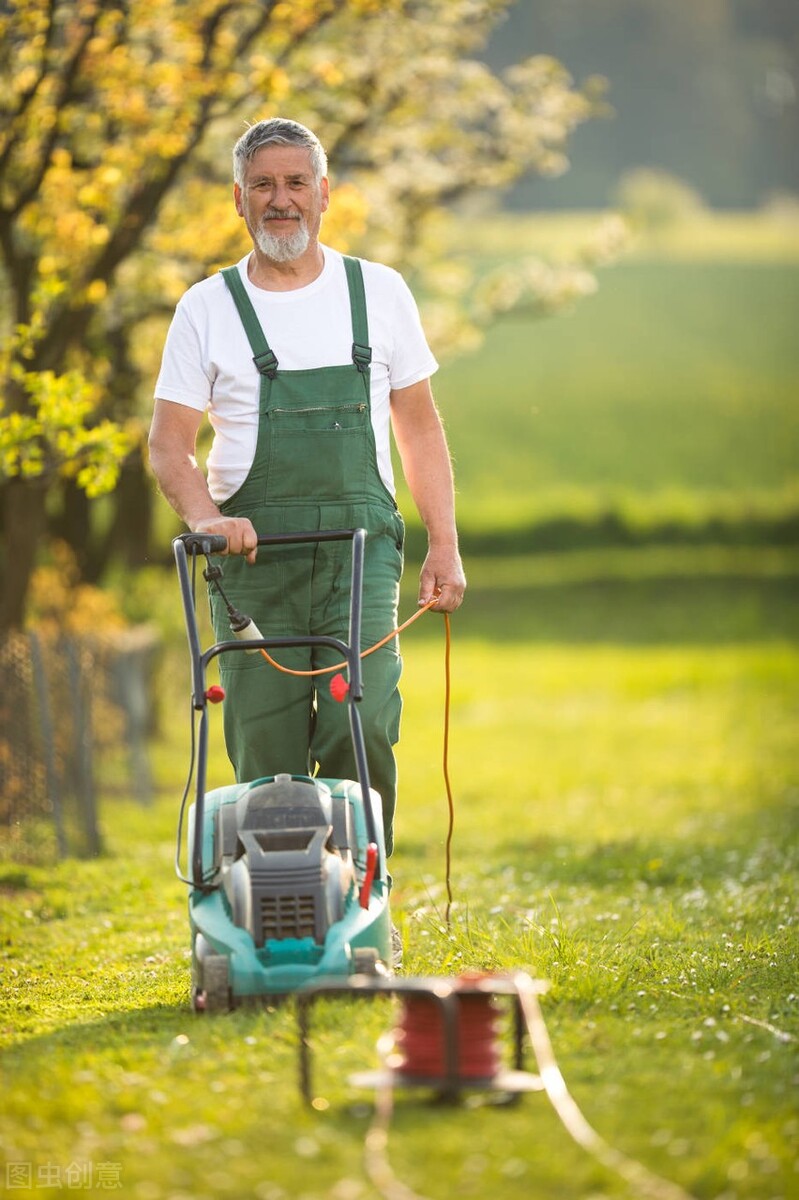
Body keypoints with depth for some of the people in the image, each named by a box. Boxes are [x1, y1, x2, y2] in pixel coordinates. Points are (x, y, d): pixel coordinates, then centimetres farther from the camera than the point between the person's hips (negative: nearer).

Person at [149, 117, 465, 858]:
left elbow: (419, 428, 14)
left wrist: (444, 546, 5)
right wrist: (206, 518, -16)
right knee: (265, 754, -2)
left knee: (360, 728, -15)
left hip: (359, 549, 0)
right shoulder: (207, 309, 7)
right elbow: (169, 444, 4)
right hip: (253, 551, 0)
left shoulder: (379, 293, 10)